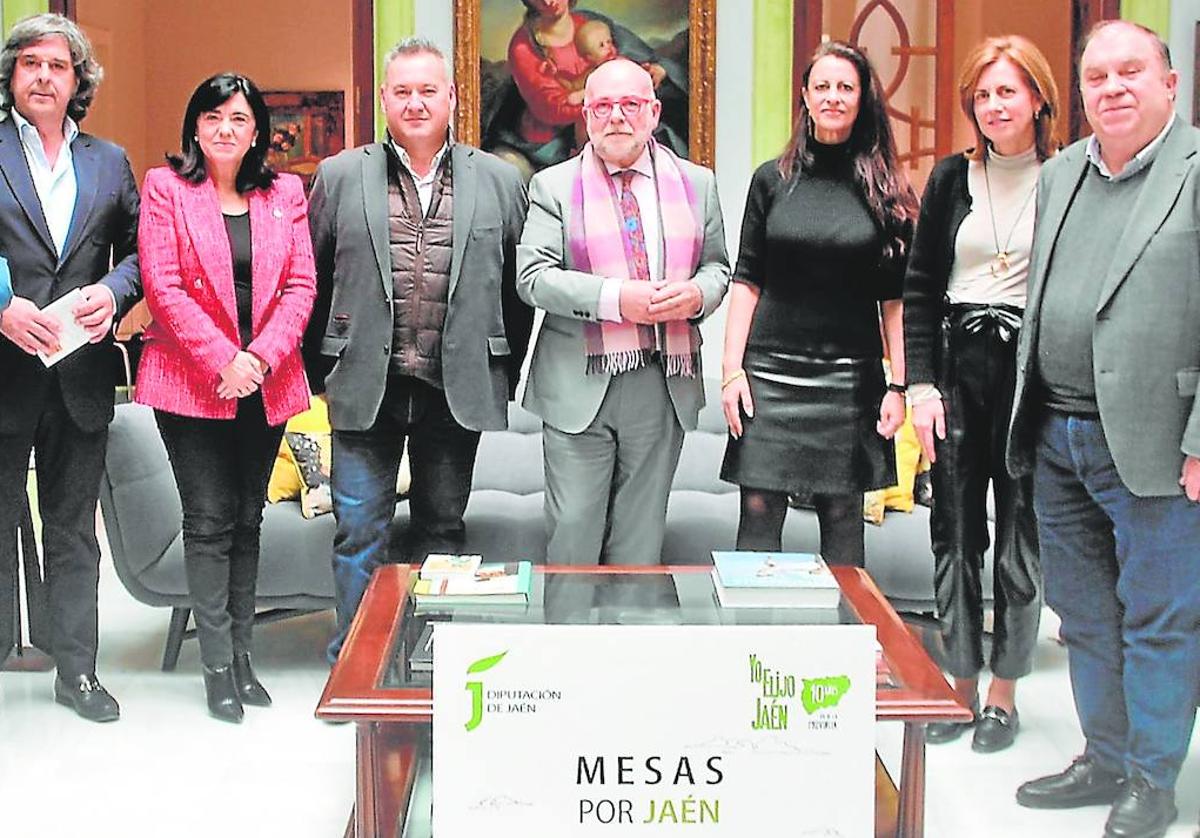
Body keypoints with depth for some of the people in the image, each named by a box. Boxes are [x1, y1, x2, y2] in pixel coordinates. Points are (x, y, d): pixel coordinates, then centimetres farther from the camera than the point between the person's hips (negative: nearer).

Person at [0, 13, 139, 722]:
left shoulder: (109, 161, 12)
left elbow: (138, 251, 12)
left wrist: (113, 292, -8)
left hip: (81, 373, 3)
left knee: (74, 531, 12)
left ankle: (77, 669, 22)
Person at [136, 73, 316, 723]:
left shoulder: (284, 193, 9)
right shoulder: (165, 187, 0)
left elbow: (301, 285, 2)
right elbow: (162, 286, -8)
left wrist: (260, 357, -12)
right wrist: (223, 361, -16)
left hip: (266, 384, 3)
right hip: (192, 381, -3)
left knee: (247, 521, 9)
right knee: (210, 522, -3)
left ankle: (241, 656, 17)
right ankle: (218, 666, 4)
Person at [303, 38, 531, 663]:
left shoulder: (500, 181, 6)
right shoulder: (340, 176, 5)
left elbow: (518, 287, 9)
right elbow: (312, 279, 8)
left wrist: (503, 377, 6)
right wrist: (321, 372, 6)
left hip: (458, 390, 1)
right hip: (365, 388, 0)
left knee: (442, 528, 11)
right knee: (359, 530, 2)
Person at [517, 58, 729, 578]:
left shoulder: (697, 184, 11)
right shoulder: (552, 187, 3)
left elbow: (717, 266, 17)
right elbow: (532, 277, -6)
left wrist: (697, 293, -8)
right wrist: (615, 298, -19)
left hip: (664, 385, 3)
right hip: (580, 387, -2)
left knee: (640, 540, 11)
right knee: (572, 530, -1)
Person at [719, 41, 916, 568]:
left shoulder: (885, 191, 4)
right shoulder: (772, 180, 6)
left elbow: (895, 297, 4)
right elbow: (747, 281, 6)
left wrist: (899, 385, -2)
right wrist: (732, 368, -2)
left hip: (849, 378, 0)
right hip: (770, 374, 0)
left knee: (843, 517, 5)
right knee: (759, 513, -2)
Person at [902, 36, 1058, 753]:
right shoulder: (953, 178, 7)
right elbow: (919, 288, 7)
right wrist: (921, 383, -1)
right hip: (957, 367, 3)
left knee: (1022, 535, 4)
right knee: (955, 532, 6)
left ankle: (1004, 693, 17)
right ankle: (962, 685, 18)